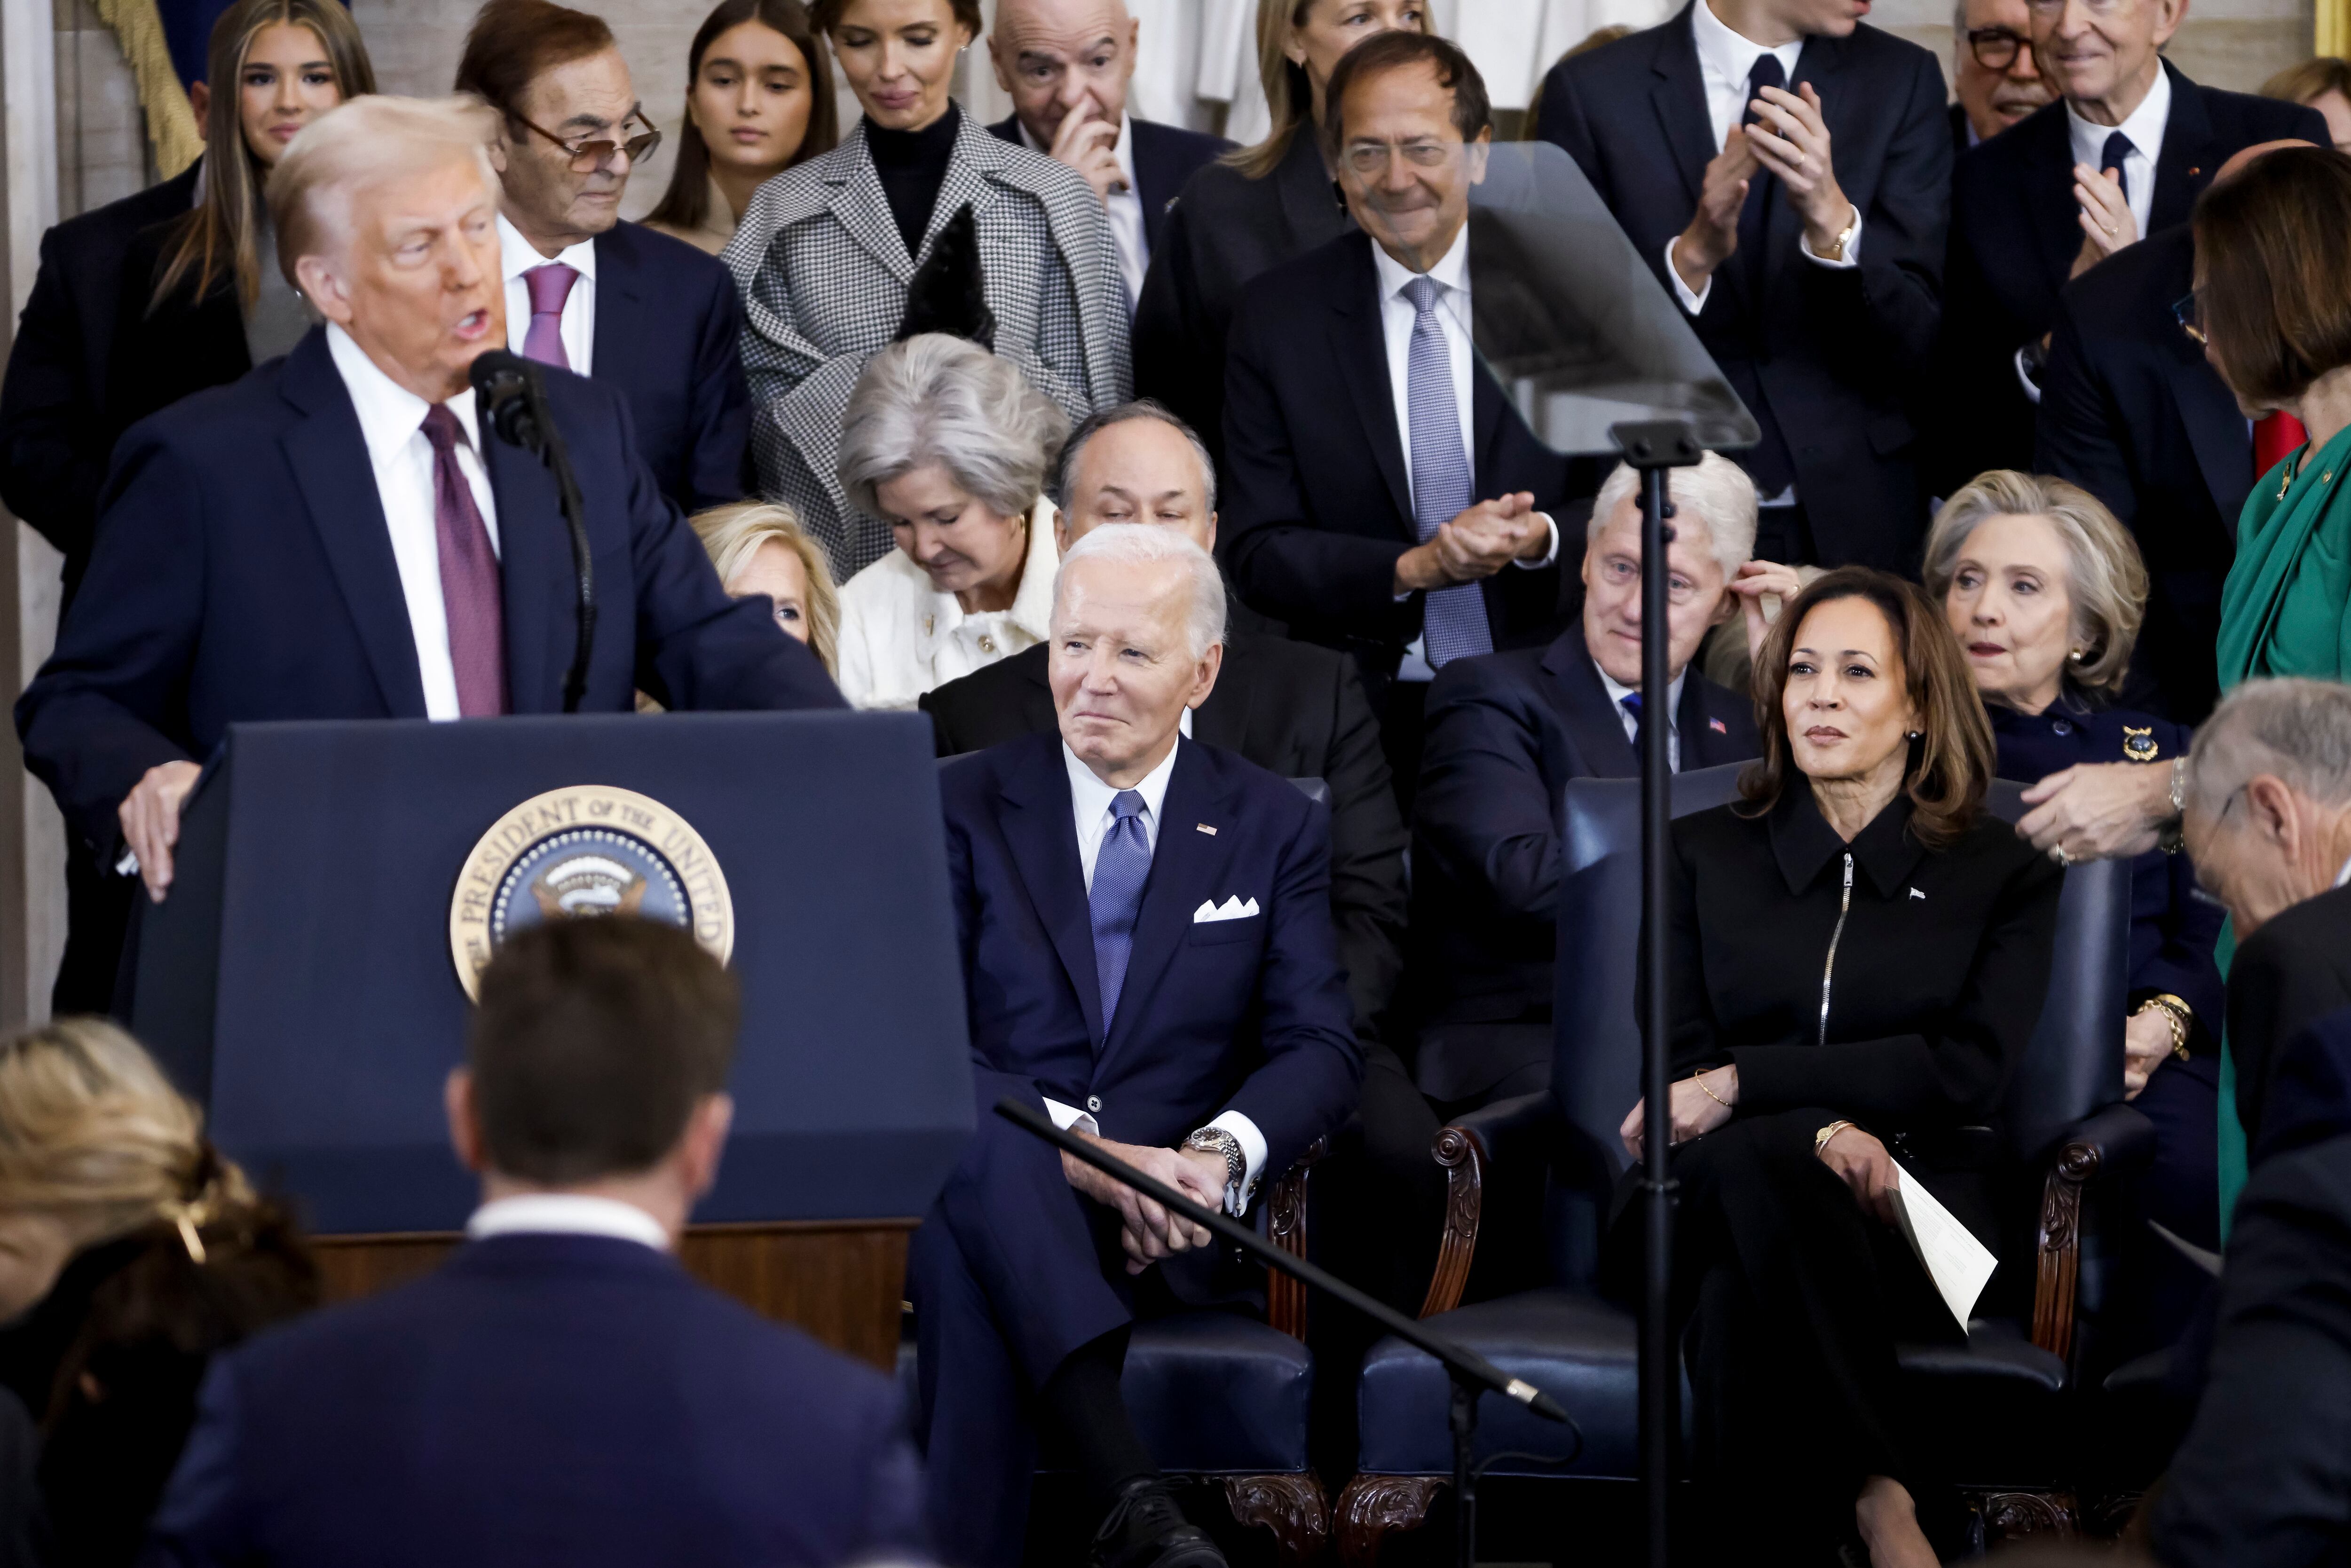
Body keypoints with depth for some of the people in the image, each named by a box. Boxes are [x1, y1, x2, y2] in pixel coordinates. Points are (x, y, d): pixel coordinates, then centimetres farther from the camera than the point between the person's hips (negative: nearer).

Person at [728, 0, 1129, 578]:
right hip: (842, 569, 1)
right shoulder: (782, 214, 3)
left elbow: (1090, 417, -1)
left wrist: (984, 351, -18)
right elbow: (761, 431, -1)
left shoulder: (1052, 200, 1)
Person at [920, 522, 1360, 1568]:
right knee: (979, 1139, -40)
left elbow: (1320, 1050, 6)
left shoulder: (1276, 828, 15)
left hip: (1172, 1214, 1)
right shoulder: (961, 807, 10)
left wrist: (1220, 1152, -17)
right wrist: (1082, 1152, -18)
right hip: (986, 1191, -1)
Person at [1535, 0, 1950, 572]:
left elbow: (1920, 347, -6)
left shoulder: (1902, 81, 2)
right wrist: (1692, 255, -22)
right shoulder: (1592, 92, -3)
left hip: (1852, 524, 1)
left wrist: (1831, 218, -23)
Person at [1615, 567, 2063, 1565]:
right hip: (1716, 1198, 2)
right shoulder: (1705, 855, 20)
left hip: (1910, 1220, -1)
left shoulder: (2003, 874, 14)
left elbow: (1970, 1070, -1)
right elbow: (1682, 1063, 7)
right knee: (1755, 1163, -38)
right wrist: (1820, 1131, -16)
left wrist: (1749, 1084, -11)